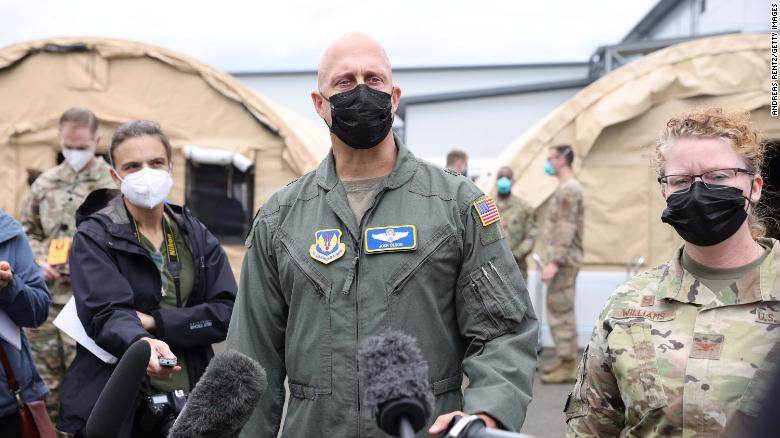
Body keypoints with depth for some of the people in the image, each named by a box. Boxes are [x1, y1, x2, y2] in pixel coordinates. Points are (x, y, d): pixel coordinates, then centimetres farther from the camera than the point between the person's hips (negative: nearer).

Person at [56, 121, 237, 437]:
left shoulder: (196, 235, 6)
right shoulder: (94, 236, -4)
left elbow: (227, 311, -4)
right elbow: (106, 314, -18)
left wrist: (154, 322, -15)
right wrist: (140, 342, -38)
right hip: (118, 409, -3)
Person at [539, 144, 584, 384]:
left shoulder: (568, 190, -15)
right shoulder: (568, 189, 17)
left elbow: (566, 230, -21)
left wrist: (554, 262, -23)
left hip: (563, 262, -10)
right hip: (565, 260, 10)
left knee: (560, 311, -7)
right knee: (562, 311, 15)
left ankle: (567, 367, -3)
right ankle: (565, 359, 23)